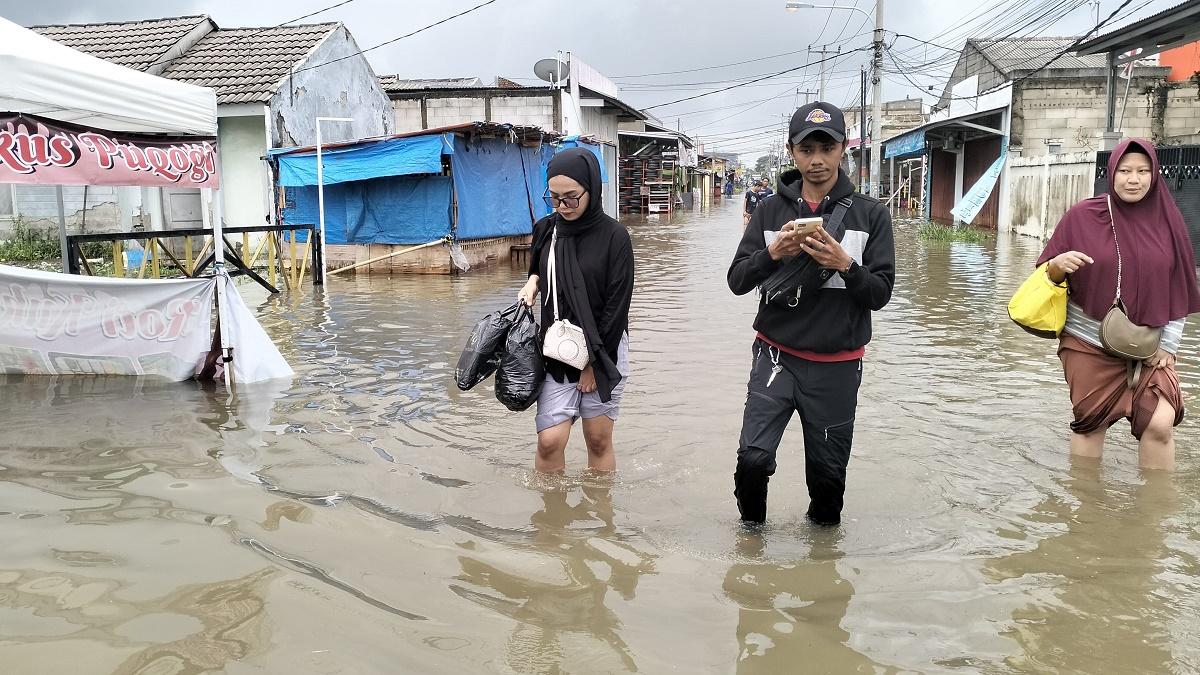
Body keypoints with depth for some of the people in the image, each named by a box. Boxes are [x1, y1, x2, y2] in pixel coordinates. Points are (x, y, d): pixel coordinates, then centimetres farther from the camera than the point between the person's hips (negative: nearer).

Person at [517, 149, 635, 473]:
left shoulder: (614, 236, -10)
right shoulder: (545, 230, 3)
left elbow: (616, 305, -10)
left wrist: (594, 362, -10)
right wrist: (532, 282, -2)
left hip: (603, 352, -3)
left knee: (599, 440, 4)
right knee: (549, 441, -5)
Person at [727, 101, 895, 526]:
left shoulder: (870, 214, 0)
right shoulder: (771, 211, 4)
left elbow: (880, 293, -3)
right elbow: (737, 281, 0)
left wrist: (845, 265, -21)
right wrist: (772, 253, -18)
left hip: (837, 365, 0)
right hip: (777, 355, 0)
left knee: (828, 472, 9)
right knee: (753, 458, -11)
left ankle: (824, 529, 37)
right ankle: (751, 526, 18)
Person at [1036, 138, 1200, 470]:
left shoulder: (1167, 220, 1)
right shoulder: (1082, 216, -4)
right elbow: (1047, 275, -1)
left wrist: (1168, 344, 0)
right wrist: (1059, 264, -24)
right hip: (1089, 343, -1)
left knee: (1160, 424, -13)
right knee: (1089, 424, 2)